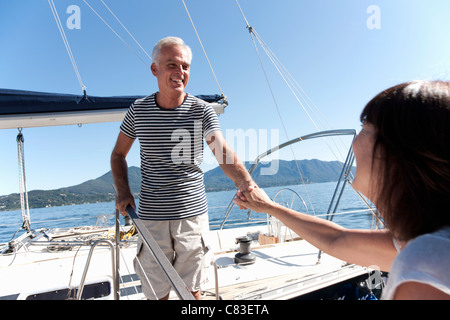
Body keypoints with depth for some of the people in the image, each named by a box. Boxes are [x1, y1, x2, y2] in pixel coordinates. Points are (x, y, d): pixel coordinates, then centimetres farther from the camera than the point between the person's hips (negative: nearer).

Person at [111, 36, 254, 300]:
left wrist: (244, 180, -40)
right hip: (151, 217, 1)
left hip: (193, 214, -1)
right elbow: (119, 154, 13)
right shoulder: (139, 110, 1)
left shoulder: (202, 111, -5)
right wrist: (123, 191, -1)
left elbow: (222, 150, -21)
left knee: (192, 290, 15)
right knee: (157, 293, 13)